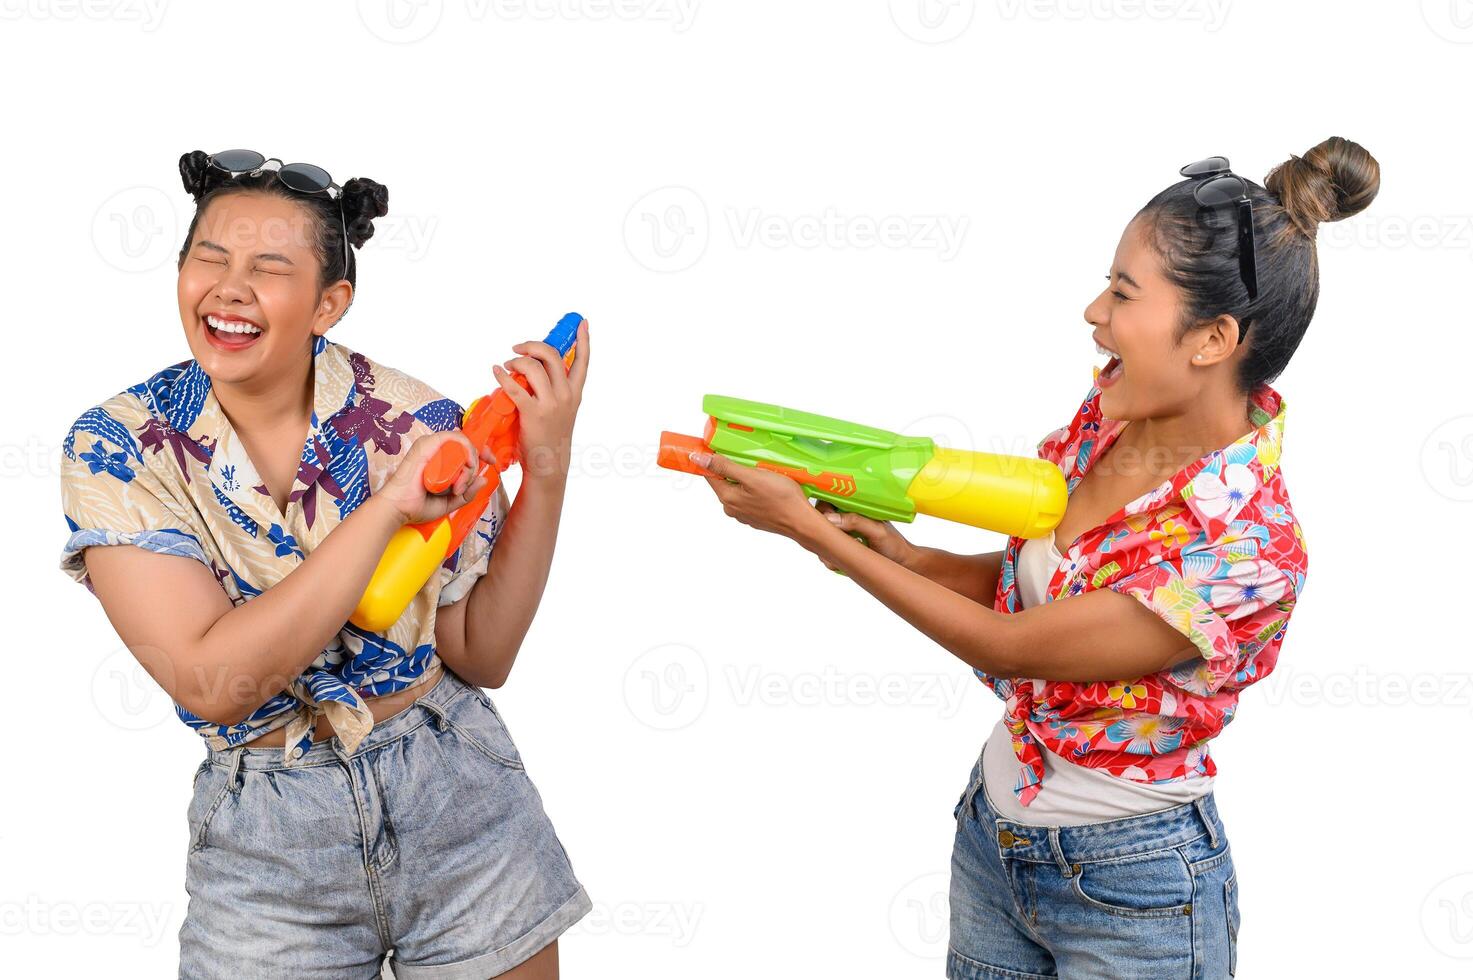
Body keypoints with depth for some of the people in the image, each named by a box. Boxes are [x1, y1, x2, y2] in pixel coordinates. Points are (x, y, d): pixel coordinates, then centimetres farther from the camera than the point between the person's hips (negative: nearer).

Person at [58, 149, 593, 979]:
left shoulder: (416, 420, -11)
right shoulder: (116, 447, -12)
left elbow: (479, 657, -5)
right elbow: (210, 684, -22)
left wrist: (546, 474, -16)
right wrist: (387, 503, -27)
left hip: (454, 792, 1)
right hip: (266, 832, -1)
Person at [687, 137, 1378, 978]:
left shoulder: (1246, 549, -29)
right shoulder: (1110, 414, -7)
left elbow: (1006, 646, -23)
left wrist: (807, 528, -20)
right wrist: (904, 555, -14)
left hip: (1130, 892, -6)